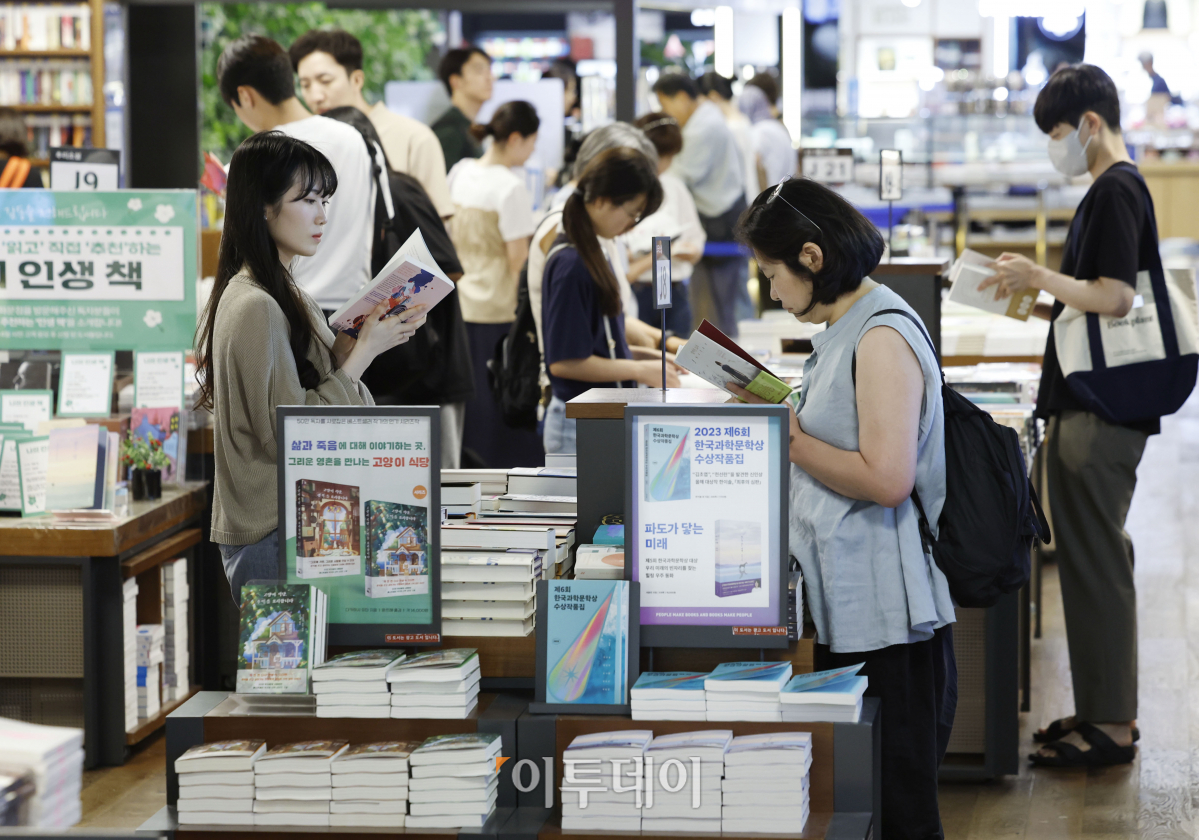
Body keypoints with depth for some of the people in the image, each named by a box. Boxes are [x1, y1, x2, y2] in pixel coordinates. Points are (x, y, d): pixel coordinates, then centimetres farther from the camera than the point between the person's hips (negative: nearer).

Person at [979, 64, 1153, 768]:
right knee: (1088, 559, 14)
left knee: (1097, 564, -5)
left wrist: (1042, 278, -13)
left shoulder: (1116, 191, -14)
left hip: (1103, 413, -10)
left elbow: (1115, 298, -23)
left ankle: (1112, 726, 0)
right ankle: (1103, 709, 21)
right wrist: (1038, 294, 13)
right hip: (1086, 407, 10)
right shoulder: (1113, 190, 17)